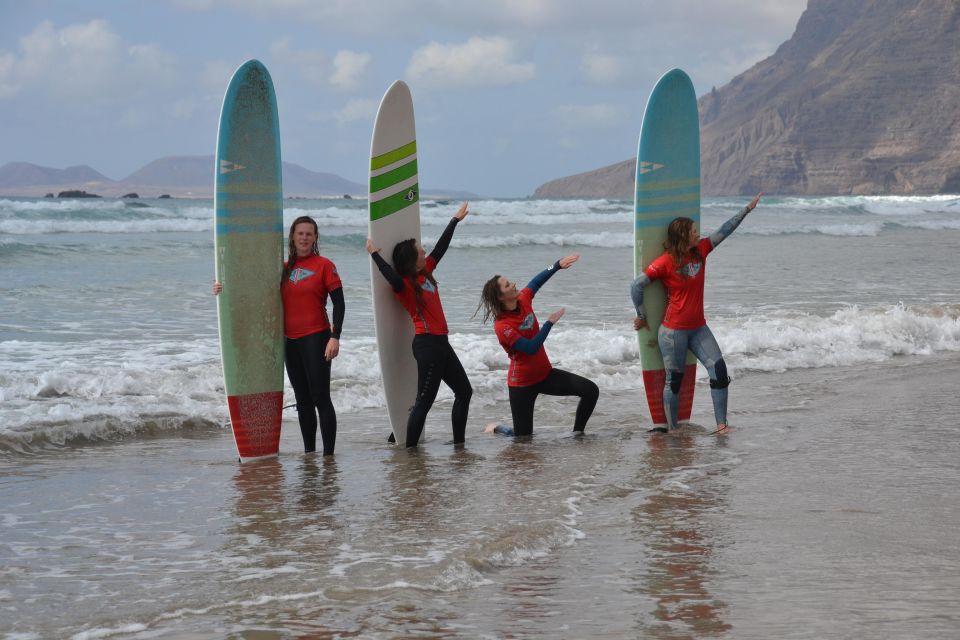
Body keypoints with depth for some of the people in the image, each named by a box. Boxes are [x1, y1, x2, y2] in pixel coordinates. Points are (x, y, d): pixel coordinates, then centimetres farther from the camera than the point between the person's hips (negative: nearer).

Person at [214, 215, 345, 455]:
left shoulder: (324, 265, -3)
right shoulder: (284, 269, 12)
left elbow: (339, 303, -6)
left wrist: (335, 337, -15)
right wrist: (226, 289, 2)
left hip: (316, 338, -6)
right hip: (290, 341, 6)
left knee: (321, 398, -8)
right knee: (303, 401, 11)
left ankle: (329, 455, -6)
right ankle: (309, 453, 18)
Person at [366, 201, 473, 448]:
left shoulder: (426, 272, 11)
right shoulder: (405, 284, -13)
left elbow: (440, 248, 23)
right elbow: (394, 279, -36)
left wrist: (455, 220, 32)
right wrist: (375, 255, -34)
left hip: (440, 342, 10)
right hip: (427, 343, -10)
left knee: (464, 391, 17)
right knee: (424, 400, -11)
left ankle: (458, 442, 25)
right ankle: (409, 448, -9)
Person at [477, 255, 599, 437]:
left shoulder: (523, 300, -3)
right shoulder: (502, 326, -24)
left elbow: (536, 282, 14)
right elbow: (531, 348, -28)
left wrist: (558, 265, 2)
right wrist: (550, 322, -24)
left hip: (545, 374, 7)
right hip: (522, 383, -7)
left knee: (591, 391, -10)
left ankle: (577, 433, 7)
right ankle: (496, 429, 31)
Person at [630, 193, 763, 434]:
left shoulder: (700, 251, 4)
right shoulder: (665, 263, -14)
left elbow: (724, 230, 12)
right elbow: (636, 286, -10)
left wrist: (748, 209, 14)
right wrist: (641, 317, -3)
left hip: (698, 328, 6)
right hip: (673, 331, -6)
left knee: (719, 370, -5)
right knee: (674, 380, 2)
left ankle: (721, 424, -1)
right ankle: (672, 429, 13)